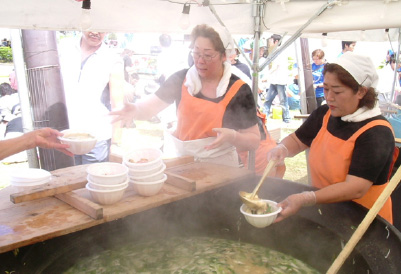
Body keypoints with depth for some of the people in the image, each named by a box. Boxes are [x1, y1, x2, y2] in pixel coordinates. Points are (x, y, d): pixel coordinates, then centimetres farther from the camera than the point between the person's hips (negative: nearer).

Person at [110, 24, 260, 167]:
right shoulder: (181, 79, -3)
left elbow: (253, 140, -4)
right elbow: (150, 105, -2)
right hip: (180, 161, 2)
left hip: (218, 168, -1)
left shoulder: (239, 91, -9)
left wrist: (231, 136, -23)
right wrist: (135, 110, -24)